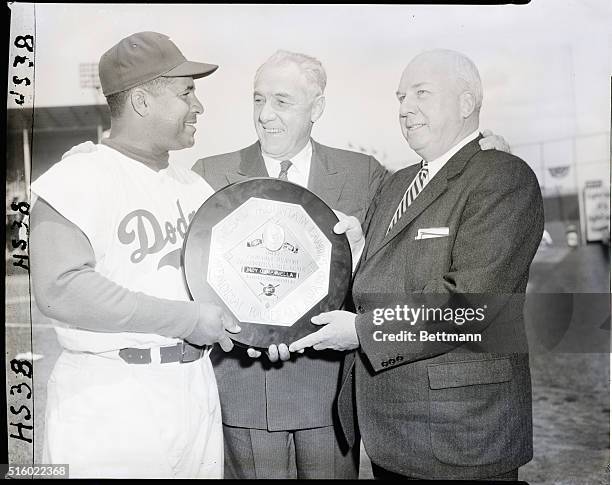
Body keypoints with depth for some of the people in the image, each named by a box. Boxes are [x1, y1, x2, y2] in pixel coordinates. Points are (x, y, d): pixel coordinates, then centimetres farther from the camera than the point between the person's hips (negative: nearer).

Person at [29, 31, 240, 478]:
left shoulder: (194, 186, 12)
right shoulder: (76, 180, -9)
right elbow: (60, 288, -20)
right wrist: (184, 319, -21)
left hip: (197, 388, 6)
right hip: (111, 403, -6)